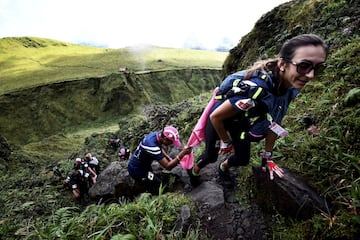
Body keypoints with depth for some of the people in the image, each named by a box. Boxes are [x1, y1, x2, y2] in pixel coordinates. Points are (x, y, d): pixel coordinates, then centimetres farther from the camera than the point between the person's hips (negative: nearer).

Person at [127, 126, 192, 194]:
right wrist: (183, 153, -41)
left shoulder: (156, 134, -10)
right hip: (137, 170, -9)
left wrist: (169, 159, 0)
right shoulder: (152, 145, -37)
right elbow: (168, 166, -35)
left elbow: (160, 148, 13)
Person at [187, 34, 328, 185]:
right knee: (211, 156, 14)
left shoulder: (291, 87, -20)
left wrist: (267, 156, -3)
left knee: (243, 160, 14)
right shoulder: (255, 90, -43)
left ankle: (224, 166, 48)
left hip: (241, 124, 6)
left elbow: (274, 122, -8)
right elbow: (215, 116, -30)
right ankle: (194, 170, 48)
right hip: (219, 121, -5)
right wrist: (226, 142, -13)